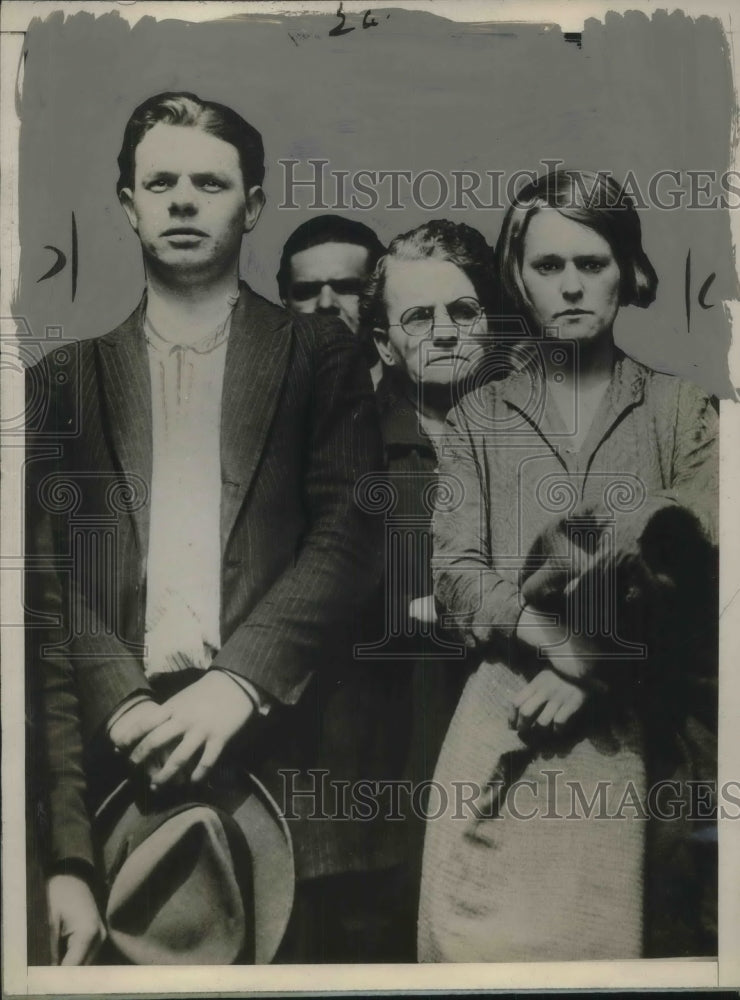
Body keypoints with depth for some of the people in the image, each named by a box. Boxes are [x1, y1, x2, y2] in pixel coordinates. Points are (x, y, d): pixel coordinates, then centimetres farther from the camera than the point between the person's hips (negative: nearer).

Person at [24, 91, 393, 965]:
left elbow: (351, 535, -4)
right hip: (117, 763, 1)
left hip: (282, 747, -1)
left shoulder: (319, 356, 8)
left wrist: (239, 682, -16)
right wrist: (123, 703, -12)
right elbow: (48, 587, 4)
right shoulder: (66, 377, 12)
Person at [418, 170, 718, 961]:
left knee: (637, 929, 8)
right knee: (499, 938, 2)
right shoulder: (479, 418, 8)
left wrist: (593, 674, -13)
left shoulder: (682, 410, 7)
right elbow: (458, 575, -1)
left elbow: (698, 551, -5)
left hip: (648, 736, 0)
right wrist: (565, 648, -15)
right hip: (511, 727, 0)